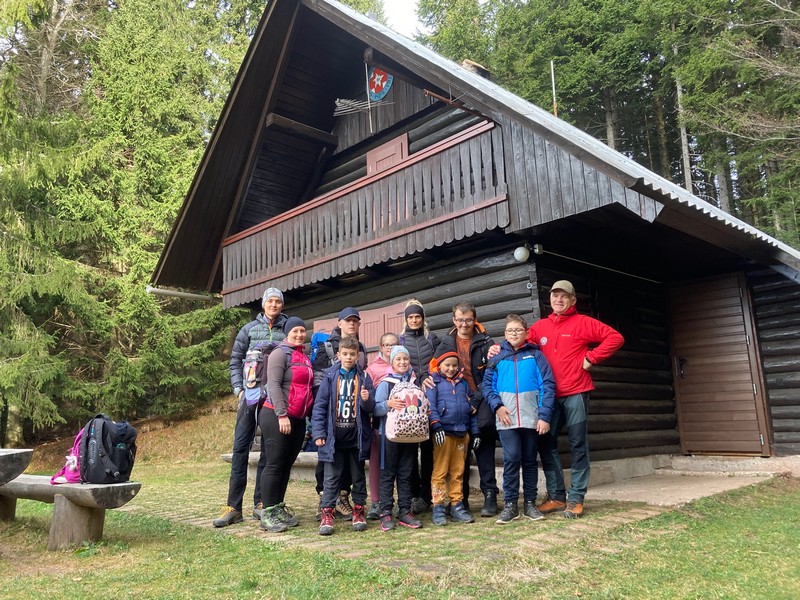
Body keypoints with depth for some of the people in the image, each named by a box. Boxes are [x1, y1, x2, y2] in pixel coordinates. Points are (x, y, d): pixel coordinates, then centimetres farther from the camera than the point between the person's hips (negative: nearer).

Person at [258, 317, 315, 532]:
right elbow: (273, 385, -15)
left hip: (298, 419, 8)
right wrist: (282, 415, -20)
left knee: (286, 465, 11)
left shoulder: (305, 357, 18)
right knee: (275, 465, -4)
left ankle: (279, 508, 20)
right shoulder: (280, 353, -6)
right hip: (277, 417, -8)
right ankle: (268, 514, 2)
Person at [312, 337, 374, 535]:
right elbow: (320, 405, -2)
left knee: (358, 476, 13)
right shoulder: (330, 376, 1)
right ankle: (327, 514, 10)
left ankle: (359, 511, 25)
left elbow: (370, 407, 3)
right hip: (334, 437, -1)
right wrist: (318, 433, -8)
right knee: (331, 478, 3)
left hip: (357, 437, 1)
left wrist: (367, 399, -21)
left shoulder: (363, 377, 3)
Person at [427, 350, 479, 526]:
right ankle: (438, 507, 2)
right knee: (440, 471, -3)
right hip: (444, 432, -4)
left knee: (458, 472, 9)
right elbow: (430, 405, -7)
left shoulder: (462, 382, 19)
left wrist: (475, 432, 15)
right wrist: (436, 426, -19)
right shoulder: (434, 381, 5)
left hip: (462, 432, 5)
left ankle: (457, 505, 16)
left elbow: (471, 407, 19)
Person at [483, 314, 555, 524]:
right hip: (507, 418, 0)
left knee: (530, 460, 9)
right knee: (511, 459, -6)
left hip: (532, 418, 0)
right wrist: (497, 406, -8)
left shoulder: (535, 355, 5)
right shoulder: (498, 357, 10)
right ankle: (510, 504, 5)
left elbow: (548, 385, -1)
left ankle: (530, 503, 20)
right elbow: (487, 385, 7)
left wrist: (545, 416, -8)